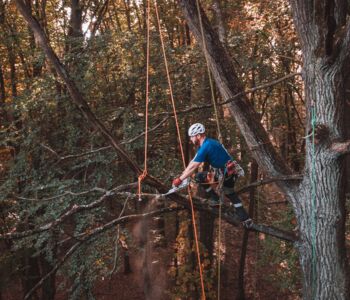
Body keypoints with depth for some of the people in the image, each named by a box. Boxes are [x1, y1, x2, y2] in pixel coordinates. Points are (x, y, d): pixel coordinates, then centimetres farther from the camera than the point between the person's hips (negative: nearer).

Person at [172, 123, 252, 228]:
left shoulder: (205, 147, -19)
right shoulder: (209, 142, 12)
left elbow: (193, 167, -18)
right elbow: (193, 161, 17)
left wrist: (179, 180, -11)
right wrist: (182, 175, 16)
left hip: (225, 173, -10)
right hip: (232, 172, 10)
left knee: (199, 177, -4)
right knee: (231, 195, 24)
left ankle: (215, 199, 7)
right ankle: (246, 220, 23)